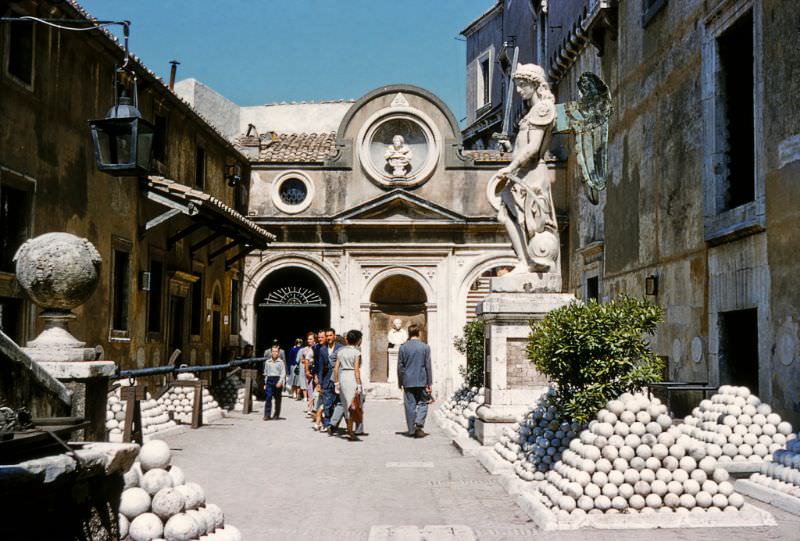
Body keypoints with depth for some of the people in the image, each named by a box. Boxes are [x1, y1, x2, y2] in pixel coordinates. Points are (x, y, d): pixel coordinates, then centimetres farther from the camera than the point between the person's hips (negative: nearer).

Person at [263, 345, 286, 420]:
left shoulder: (281, 362, 0)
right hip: (269, 380, 2)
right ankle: (267, 415, -10)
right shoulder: (267, 362, 10)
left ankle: (277, 415, 16)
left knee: (277, 398, 6)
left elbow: (283, 373, -4)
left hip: (277, 380, -2)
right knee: (268, 397, -9)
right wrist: (265, 383, 15)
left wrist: (280, 382, -15)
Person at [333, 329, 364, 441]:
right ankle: (350, 431, -6)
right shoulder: (356, 352, -8)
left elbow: (336, 368, 8)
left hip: (342, 377, 7)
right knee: (353, 405, 0)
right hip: (352, 377, -7)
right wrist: (358, 385, -14)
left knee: (346, 404, 15)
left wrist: (336, 383, 12)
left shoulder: (341, 351, 10)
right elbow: (356, 370, -14)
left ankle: (349, 430, 20)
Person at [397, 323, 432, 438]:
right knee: (423, 403, 11)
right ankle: (419, 424, -9)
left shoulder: (403, 347, -1)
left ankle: (412, 430, 8)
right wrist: (429, 383, 2)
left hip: (408, 381, 1)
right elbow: (428, 366, -3)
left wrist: (400, 382, 11)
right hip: (422, 381, -1)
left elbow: (400, 366, 2)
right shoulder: (425, 347, -4)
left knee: (410, 405, 6)